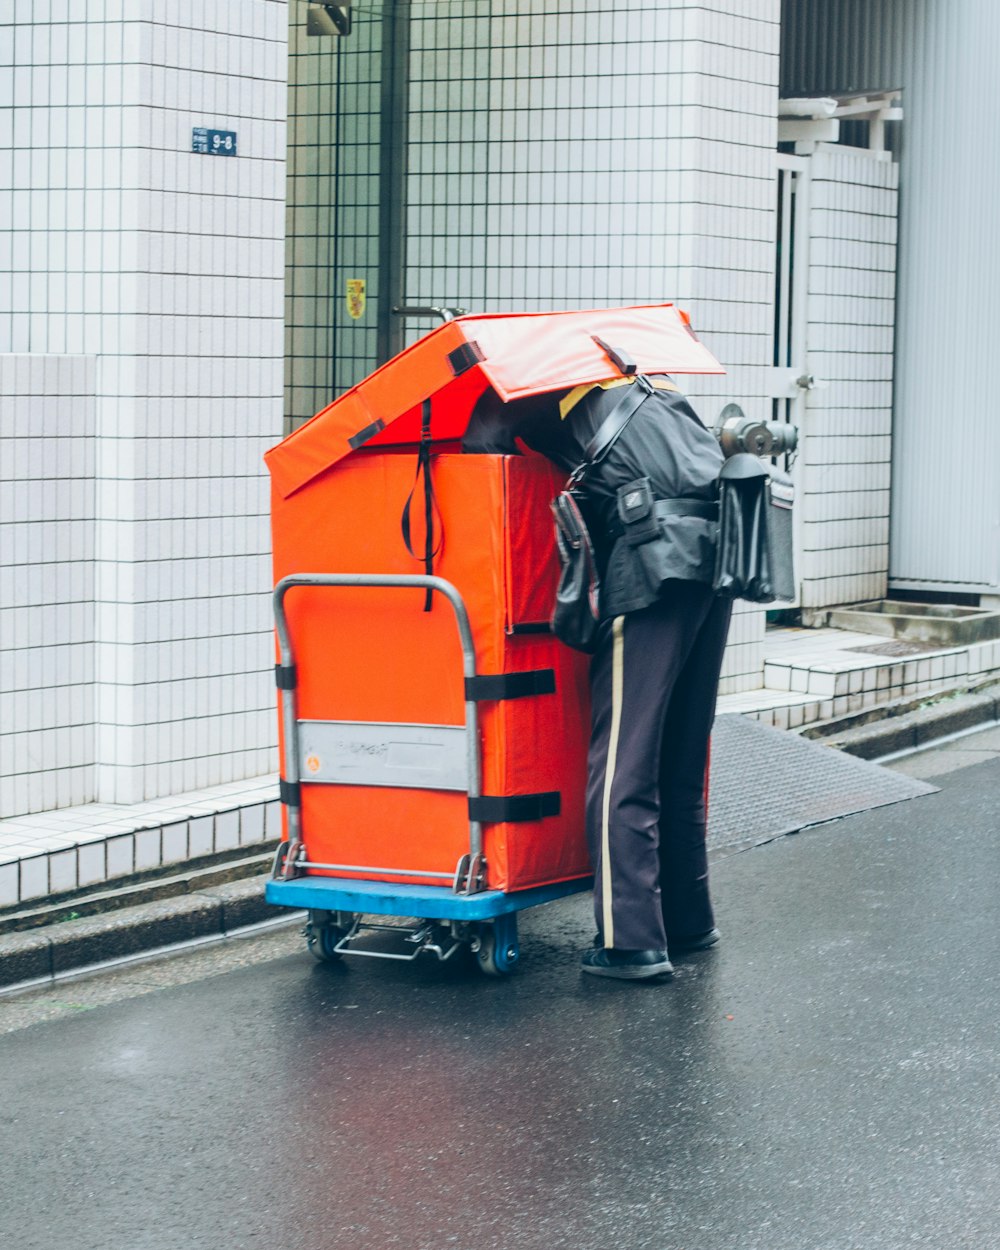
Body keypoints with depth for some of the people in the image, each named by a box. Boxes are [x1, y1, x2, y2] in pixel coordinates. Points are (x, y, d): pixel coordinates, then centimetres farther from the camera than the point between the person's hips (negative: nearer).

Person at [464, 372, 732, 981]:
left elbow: (482, 441, 0)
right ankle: (688, 920, 25)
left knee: (622, 759, -7)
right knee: (682, 758, 17)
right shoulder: (652, 382, 30)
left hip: (654, 559, -8)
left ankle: (631, 941, -11)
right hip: (716, 548, 8)